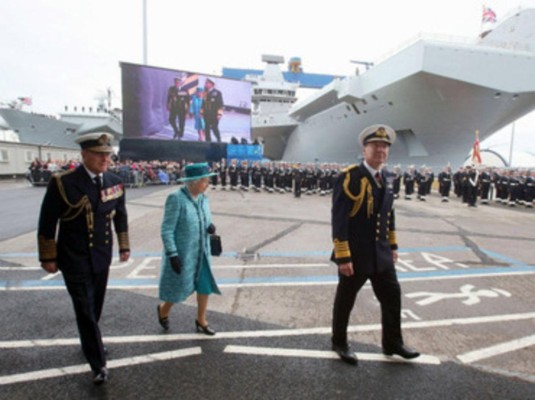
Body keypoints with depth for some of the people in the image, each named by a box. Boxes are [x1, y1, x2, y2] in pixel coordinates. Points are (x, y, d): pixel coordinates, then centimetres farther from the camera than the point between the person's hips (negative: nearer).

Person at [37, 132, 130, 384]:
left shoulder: (115, 182, -2)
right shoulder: (63, 183, -16)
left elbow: (120, 216, 9)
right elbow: (47, 223, -9)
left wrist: (124, 246, 11)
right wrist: (48, 257, -5)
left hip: (102, 256, 4)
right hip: (74, 259, -4)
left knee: (95, 307, 19)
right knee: (85, 310, 1)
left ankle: (90, 342, 45)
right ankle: (99, 365, 14)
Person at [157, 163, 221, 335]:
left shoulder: (203, 198, 0)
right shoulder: (176, 198, -20)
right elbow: (167, 230, -19)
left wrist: (211, 227, -10)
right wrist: (172, 255, -21)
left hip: (201, 253, 6)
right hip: (182, 254, -6)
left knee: (205, 286, 10)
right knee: (180, 289, 8)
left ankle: (201, 321, 30)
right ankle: (163, 309, 40)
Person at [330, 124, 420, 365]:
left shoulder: (387, 179, 6)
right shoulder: (350, 177, -18)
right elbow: (339, 219, -22)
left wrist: (393, 245, 17)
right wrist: (343, 257, -23)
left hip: (380, 253, 7)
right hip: (355, 254, -7)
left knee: (392, 296, 15)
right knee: (345, 300, 11)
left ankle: (393, 343, 36)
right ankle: (339, 343, 33)